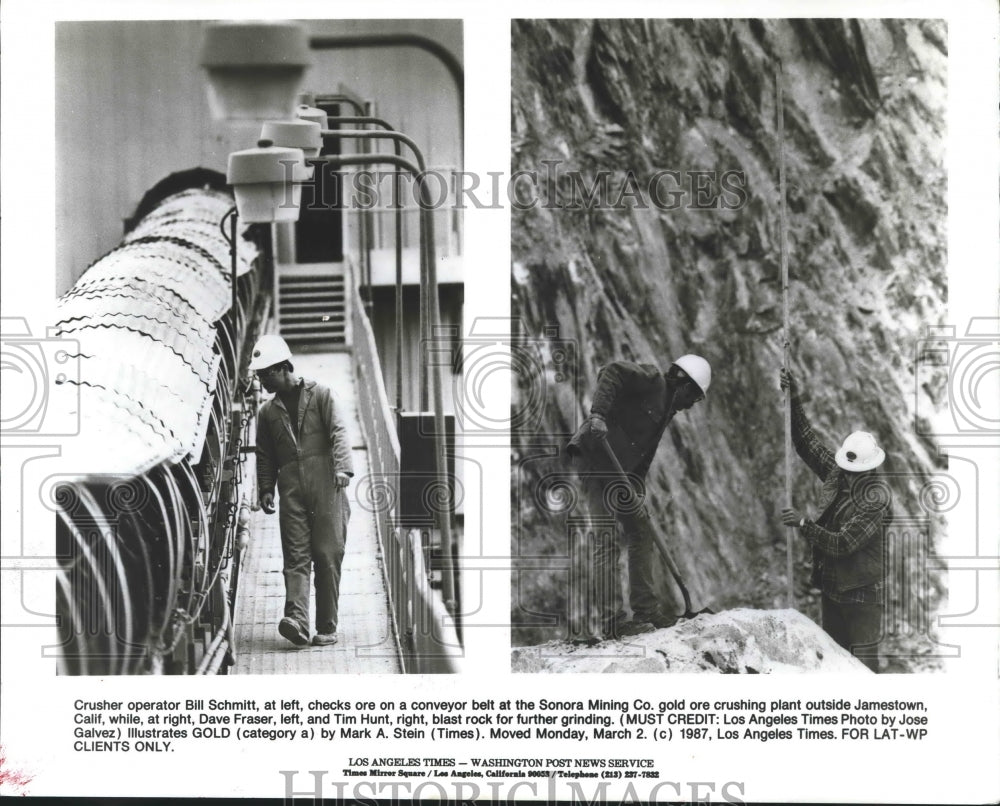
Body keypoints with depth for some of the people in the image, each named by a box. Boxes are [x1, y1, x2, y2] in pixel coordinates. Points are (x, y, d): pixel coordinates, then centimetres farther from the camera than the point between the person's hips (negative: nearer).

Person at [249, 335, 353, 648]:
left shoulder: (320, 395, 8)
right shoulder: (268, 411, 18)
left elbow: (337, 432, -3)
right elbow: (264, 455, 22)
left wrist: (342, 467, -17)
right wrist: (265, 489, 10)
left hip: (325, 485, -3)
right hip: (291, 490, 3)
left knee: (327, 556, -4)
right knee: (296, 557, -10)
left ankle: (327, 628, 1)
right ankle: (297, 621, -23)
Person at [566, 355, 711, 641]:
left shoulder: (665, 408, 22)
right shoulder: (652, 380, -4)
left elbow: (644, 455, 18)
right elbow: (612, 372, -21)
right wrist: (598, 412, -33)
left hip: (619, 470, 10)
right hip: (594, 457, -10)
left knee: (640, 534, 13)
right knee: (608, 539, -13)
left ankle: (645, 610, 20)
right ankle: (611, 620, -15)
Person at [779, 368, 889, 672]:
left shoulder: (877, 498, -20)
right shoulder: (836, 473, 0)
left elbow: (843, 544, -25)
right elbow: (807, 442, 8)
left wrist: (804, 523, -25)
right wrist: (794, 400, 0)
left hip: (862, 591, -7)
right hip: (831, 586, 7)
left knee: (864, 661, -5)